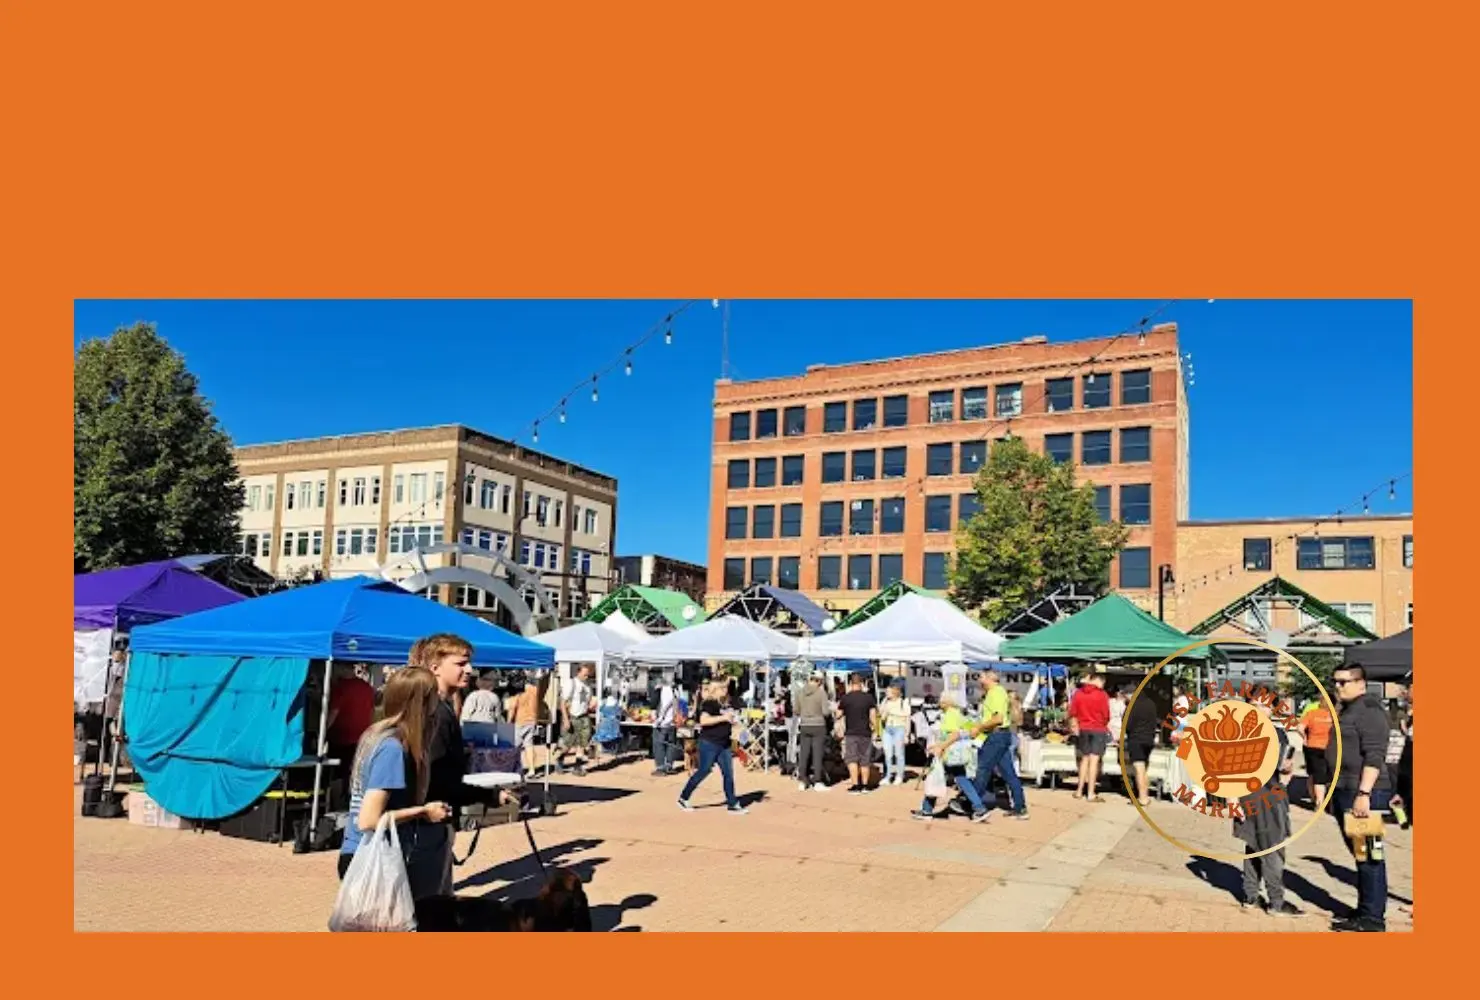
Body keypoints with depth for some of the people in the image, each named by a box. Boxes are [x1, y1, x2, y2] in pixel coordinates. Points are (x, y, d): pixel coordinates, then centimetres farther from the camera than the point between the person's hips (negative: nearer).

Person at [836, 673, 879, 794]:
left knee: (851, 759, -1)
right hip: (865, 733, 2)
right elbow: (873, 715, -3)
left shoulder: (845, 698, -5)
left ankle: (855, 786, -10)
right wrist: (875, 726, 13)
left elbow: (838, 715, 1)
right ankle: (864, 785, 19)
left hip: (851, 733, -2)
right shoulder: (869, 697, -1)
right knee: (865, 760, 13)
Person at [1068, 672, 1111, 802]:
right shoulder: (1102, 694, -10)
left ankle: (1079, 791, 18)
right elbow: (1106, 715, -7)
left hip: (1084, 729, 4)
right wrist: (1106, 725, 13)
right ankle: (1091, 793, -2)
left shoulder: (1078, 693, 1)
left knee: (1085, 759, 17)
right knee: (1094, 760, -2)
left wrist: (1076, 726, 16)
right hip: (1098, 729, -4)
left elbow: (1072, 713, 4)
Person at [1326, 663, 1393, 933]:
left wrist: (1363, 793, -26)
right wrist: (1332, 789, 24)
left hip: (1363, 793, -10)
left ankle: (1373, 918, 4)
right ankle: (1364, 911, 24)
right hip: (1345, 792, 10)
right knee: (1359, 855, 16)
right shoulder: (1346, 710, 18)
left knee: (1368, 856, -3)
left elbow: (1374, 755, -21)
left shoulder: (1368, 710, -13)